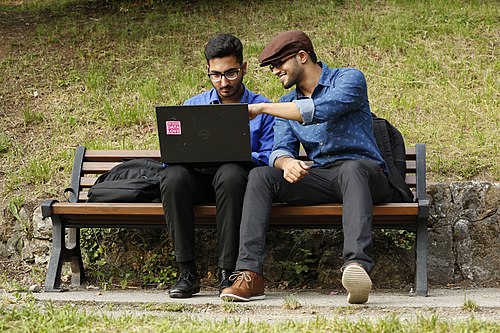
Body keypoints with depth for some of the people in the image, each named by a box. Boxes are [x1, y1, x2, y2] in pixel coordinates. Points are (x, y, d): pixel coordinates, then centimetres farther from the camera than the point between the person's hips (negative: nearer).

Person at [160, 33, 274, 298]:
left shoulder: (262, 109, 10)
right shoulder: (192, 106, 18)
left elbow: (269, 159, 0)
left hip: (235, 178, -2)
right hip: (198, 179, 2)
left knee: (230, 172, -39)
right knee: (173, 175, -33)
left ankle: (228, 270, -34)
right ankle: (187, 272, -29)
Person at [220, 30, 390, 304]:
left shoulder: (349, 79, -2)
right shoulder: (287, 104, 19)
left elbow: (321, 110, -22)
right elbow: (280, 149, 5)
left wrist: (261, 108, -18)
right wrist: (286, 162, -22)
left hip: (363, 171, -5)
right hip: (318, 177, 5)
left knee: (351, 170, -41)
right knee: (260, 176, -18)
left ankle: (357, 265, -62)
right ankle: (250, 274, -31)